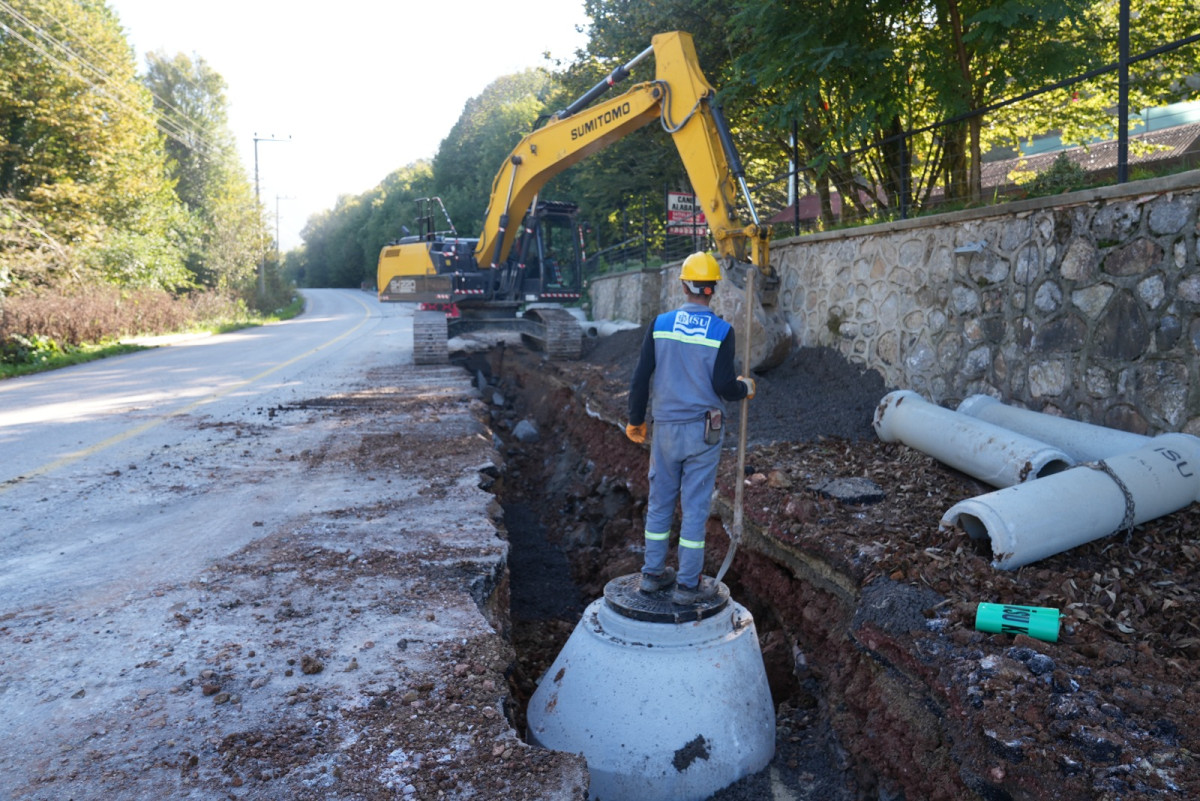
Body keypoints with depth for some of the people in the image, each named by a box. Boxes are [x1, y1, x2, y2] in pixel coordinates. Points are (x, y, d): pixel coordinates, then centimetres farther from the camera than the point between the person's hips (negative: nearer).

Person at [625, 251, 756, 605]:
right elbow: (723, 385, -12)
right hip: (703, 430, -3)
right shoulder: (721, 330, -10)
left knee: (660, 501, 14)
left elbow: (641, 376, -1)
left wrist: (636, 419, 12)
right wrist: (745, 387, 11)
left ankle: (653, 573, 24)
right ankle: (688, 583, 12)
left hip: (665, 428, 3)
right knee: (695, 505, 4)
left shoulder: (660, 324, -1)